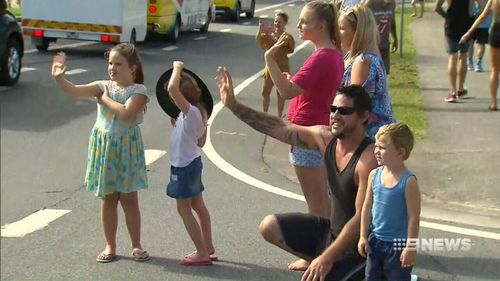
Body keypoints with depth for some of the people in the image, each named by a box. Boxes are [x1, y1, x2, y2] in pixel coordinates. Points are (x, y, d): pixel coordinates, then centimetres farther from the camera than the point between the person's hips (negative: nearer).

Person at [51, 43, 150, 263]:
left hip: (126, 149, -3)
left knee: (129, 199, 5)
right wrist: (59, 78, -33)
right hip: (103, 147, 3)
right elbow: (76, 92, -16)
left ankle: (136, 245, 19)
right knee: (108, 199, 10)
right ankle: (110, 246, 22)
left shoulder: (139, 91, -9)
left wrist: (105, 98, -14)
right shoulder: (103, 86, 1)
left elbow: (126, 113, -27)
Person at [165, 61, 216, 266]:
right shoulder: (200, 113, 4)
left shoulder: (190, 111, -23)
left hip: (183, 166, -9)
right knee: (198, 206, 18)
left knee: (184, 209, -1)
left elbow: (172, 88, -36)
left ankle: (202, 253, 1)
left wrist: (177, 68, -21)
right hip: (193, 161, 9)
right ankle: (208, 248, 27)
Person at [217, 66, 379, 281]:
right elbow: (280, 129, 0)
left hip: (357, 245, -8)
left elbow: (363, 218, -29)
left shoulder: (369, 159, -28)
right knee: (269, 227, 11)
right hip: (331, 230, 8)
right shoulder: (325, 138, -6)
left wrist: (327, 258, -30)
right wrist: (233, 105, -5)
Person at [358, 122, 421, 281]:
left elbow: (414, 217, -17)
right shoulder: (374, 175, -3)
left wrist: (411, 247, -16)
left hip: (398, 244, -6)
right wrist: (363, 236, 6)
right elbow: (367, 207, 5)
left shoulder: (408, 181, -19)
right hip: (375, 240, 6)